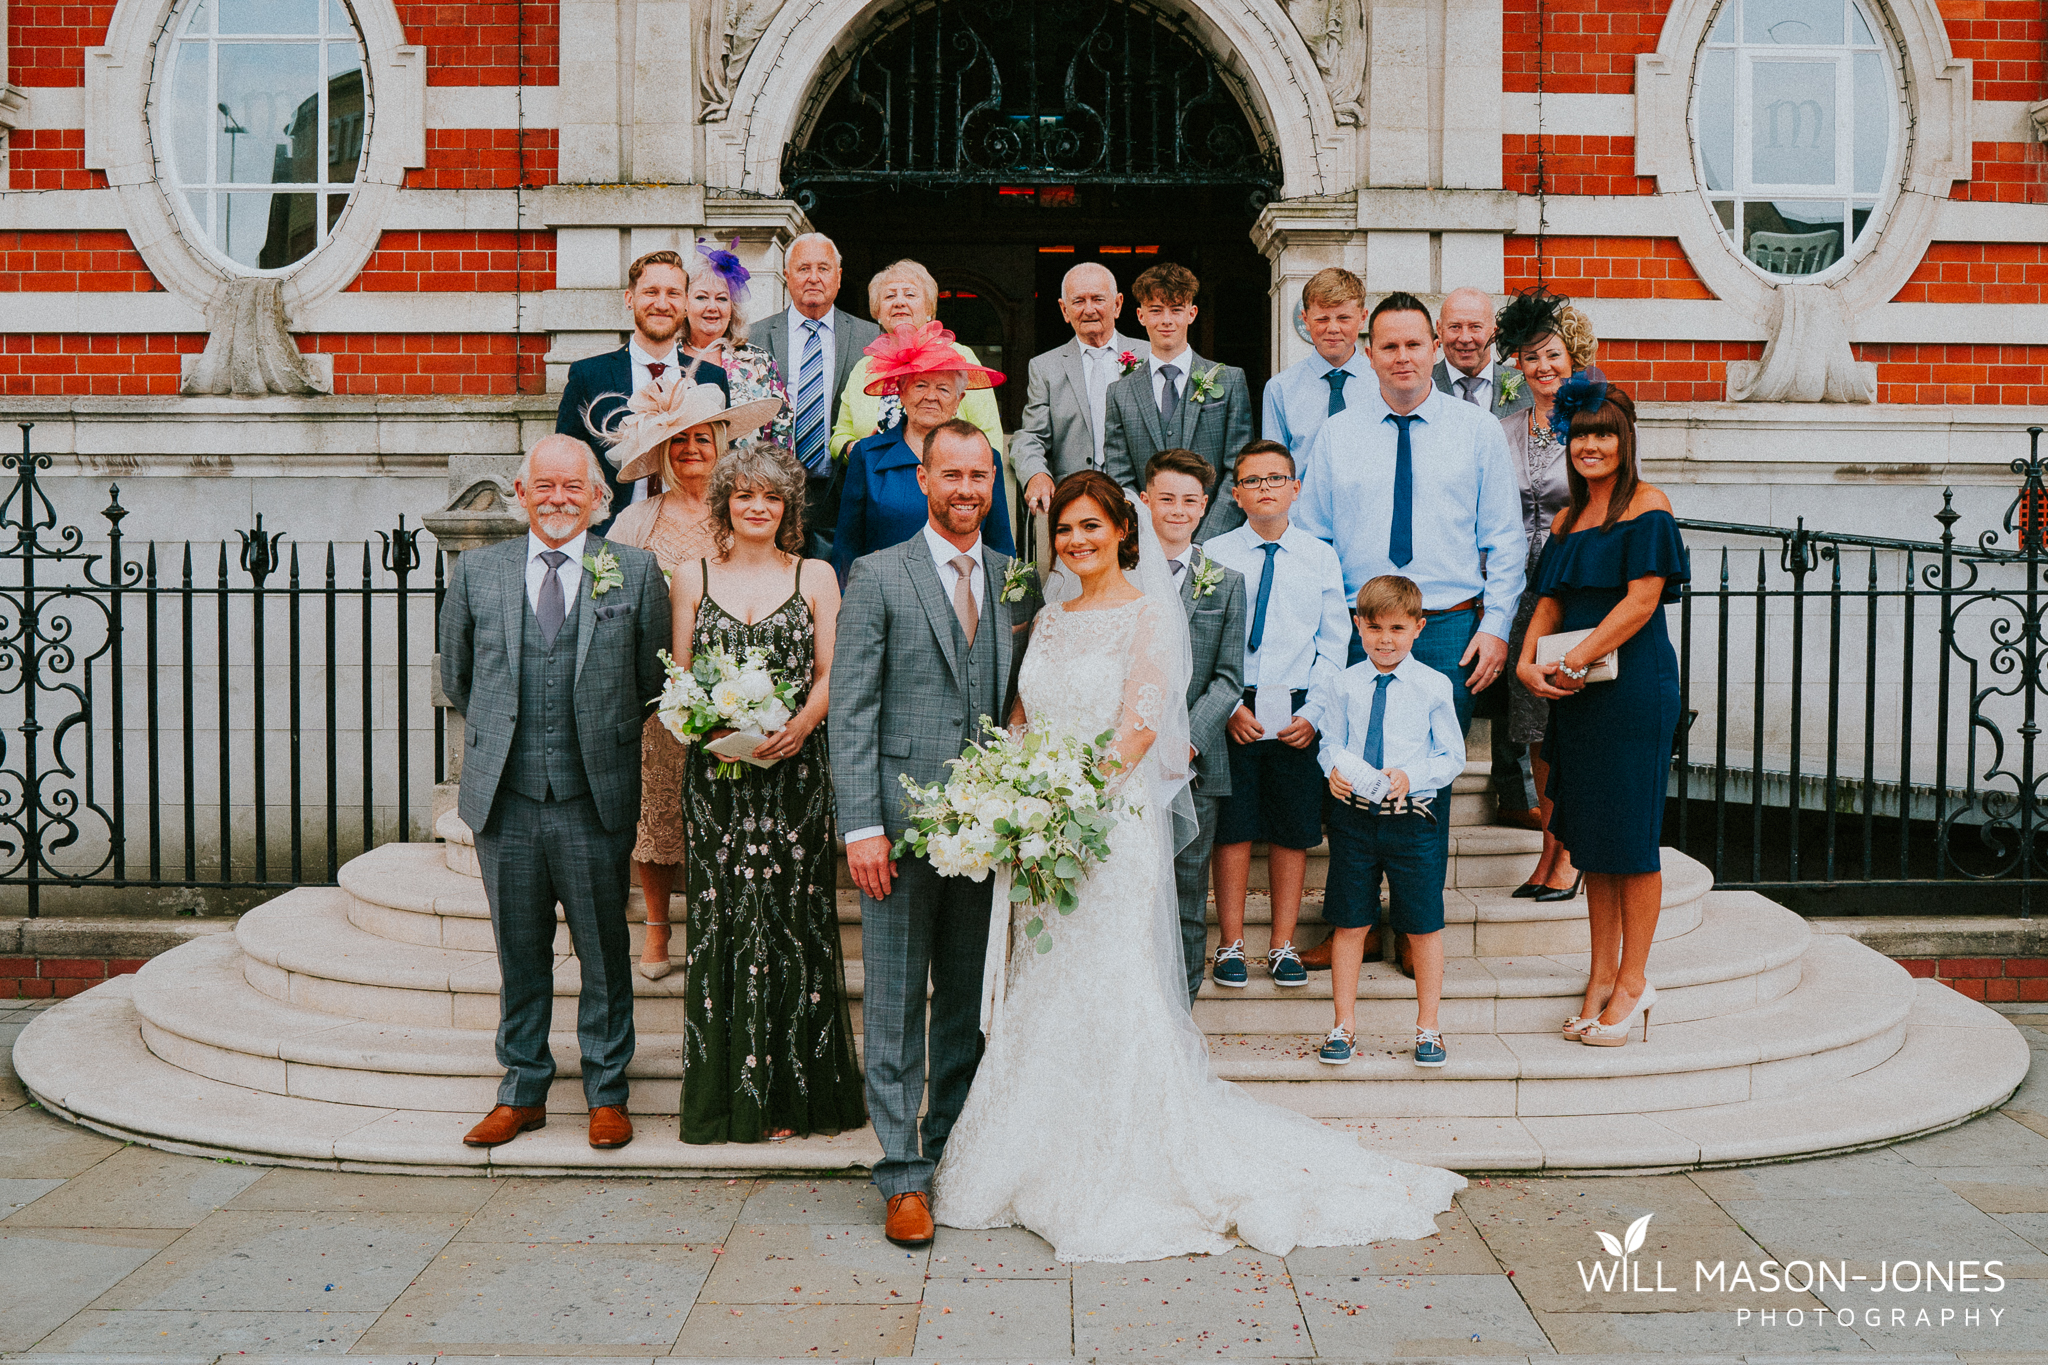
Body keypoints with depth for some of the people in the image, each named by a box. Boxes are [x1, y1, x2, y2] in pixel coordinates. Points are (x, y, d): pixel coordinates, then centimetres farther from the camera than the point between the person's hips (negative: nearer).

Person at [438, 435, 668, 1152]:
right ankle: (523, 1092, 26)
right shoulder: (477, 571, 6)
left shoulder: (636, 573, 0)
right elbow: (456, 678, 17)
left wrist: (606, 738, 10)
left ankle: (607, 1093, 22)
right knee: (519, 954, 12)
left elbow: (653, 682, 7)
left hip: (596, 801, -1)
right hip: (505, 799, 2)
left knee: (604, 954, 7)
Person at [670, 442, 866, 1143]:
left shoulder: (816, 576, 9)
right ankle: (728, 1098, 7)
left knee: (791, 920, -1)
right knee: (720, 921, -1)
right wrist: (711, 723, -11)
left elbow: (830, 674, 4)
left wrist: (803, 723, -16)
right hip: (716, 773, 1)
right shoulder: (692, 578, 11)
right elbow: (679, 679, 9)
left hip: (793, 770, -1)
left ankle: (790, 1096, 8)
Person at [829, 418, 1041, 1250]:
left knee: (971, 1001, 11)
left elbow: (1021, 706, 13)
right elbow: (851, 711, -5)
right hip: (903, 821, -4)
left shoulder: (1017, 584, 11)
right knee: (896, 1003, 2)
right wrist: (861, 826, -12)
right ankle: (904, 1175, 10)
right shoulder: (877, 577, 0)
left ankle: (957, 1151, 25)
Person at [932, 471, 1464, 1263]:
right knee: (1039, 1000, 10)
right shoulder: (1048, 621, 15)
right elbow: (1019, 724, 14)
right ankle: (1046, 1169, 21)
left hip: (1114, 823, -6)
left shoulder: (1148, 615, -5)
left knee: (1111, 999, -4)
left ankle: (1132, 1175, 7)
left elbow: (1139, 727, -13)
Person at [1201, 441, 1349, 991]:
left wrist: (1313, 712, -5)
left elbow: (1333, 645, 6)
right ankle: (1232, 943, 16)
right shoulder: (1213, 555, 0)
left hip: (1298, 713, 1)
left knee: (1294, 831, 7)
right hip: (1233, 710, -1)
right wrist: (1230, 706, -9)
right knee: (1233, 827, 2)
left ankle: (1283, 945, 20)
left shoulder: (1321, 556, 5)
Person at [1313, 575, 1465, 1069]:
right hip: (1354, 814, 2)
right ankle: (1344, 1025, 24)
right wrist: (1334, 770, -14)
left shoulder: (1434, 686, -4)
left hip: (1413, 818, -1)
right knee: (1349, 923, 10)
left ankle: (1427, 1028, 22)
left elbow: (1452, 756, -1)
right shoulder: (1343, 685, 2)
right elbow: (1331, 744, 8)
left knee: (1424, 927, 5)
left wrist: (1410, 777, -17)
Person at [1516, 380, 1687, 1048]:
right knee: (1588, 835, 10)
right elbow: (1550, 600, 13)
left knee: (1629, 836, -2)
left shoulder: (1647, 508, -6)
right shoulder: (1568, 520, 16)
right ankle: (1602, 975, 19)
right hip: (1574, 692, 7)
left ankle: (1633, 980, 8)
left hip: (1633, 687, -7)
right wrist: (1528, 661, -5)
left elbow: (1642, 600, -14)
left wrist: (1577, 660, -16)